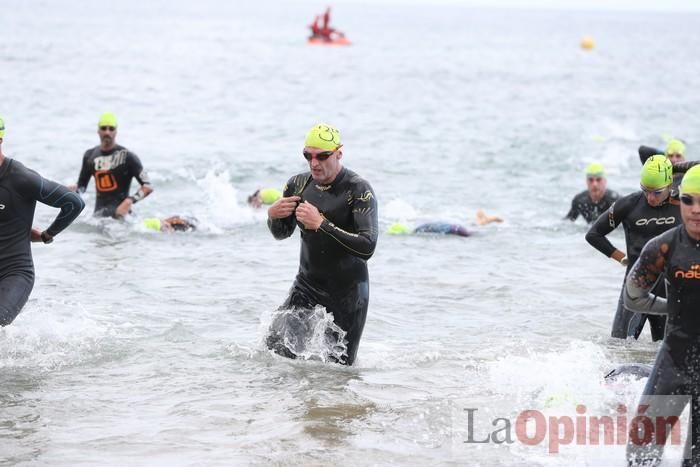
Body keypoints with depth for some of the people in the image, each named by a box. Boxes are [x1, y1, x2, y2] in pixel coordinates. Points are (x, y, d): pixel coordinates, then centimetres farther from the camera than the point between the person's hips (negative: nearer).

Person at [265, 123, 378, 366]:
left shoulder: (359, 190, -16)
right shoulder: (298, 185, 0)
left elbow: (367, 246, -27)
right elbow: (282, 233, 15)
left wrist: (322, 223, -32)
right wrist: (273, 216, -9)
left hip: (348, 291, -4)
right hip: (307, 284, 4)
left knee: (339, 365, 1)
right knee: (277, 347, -10)